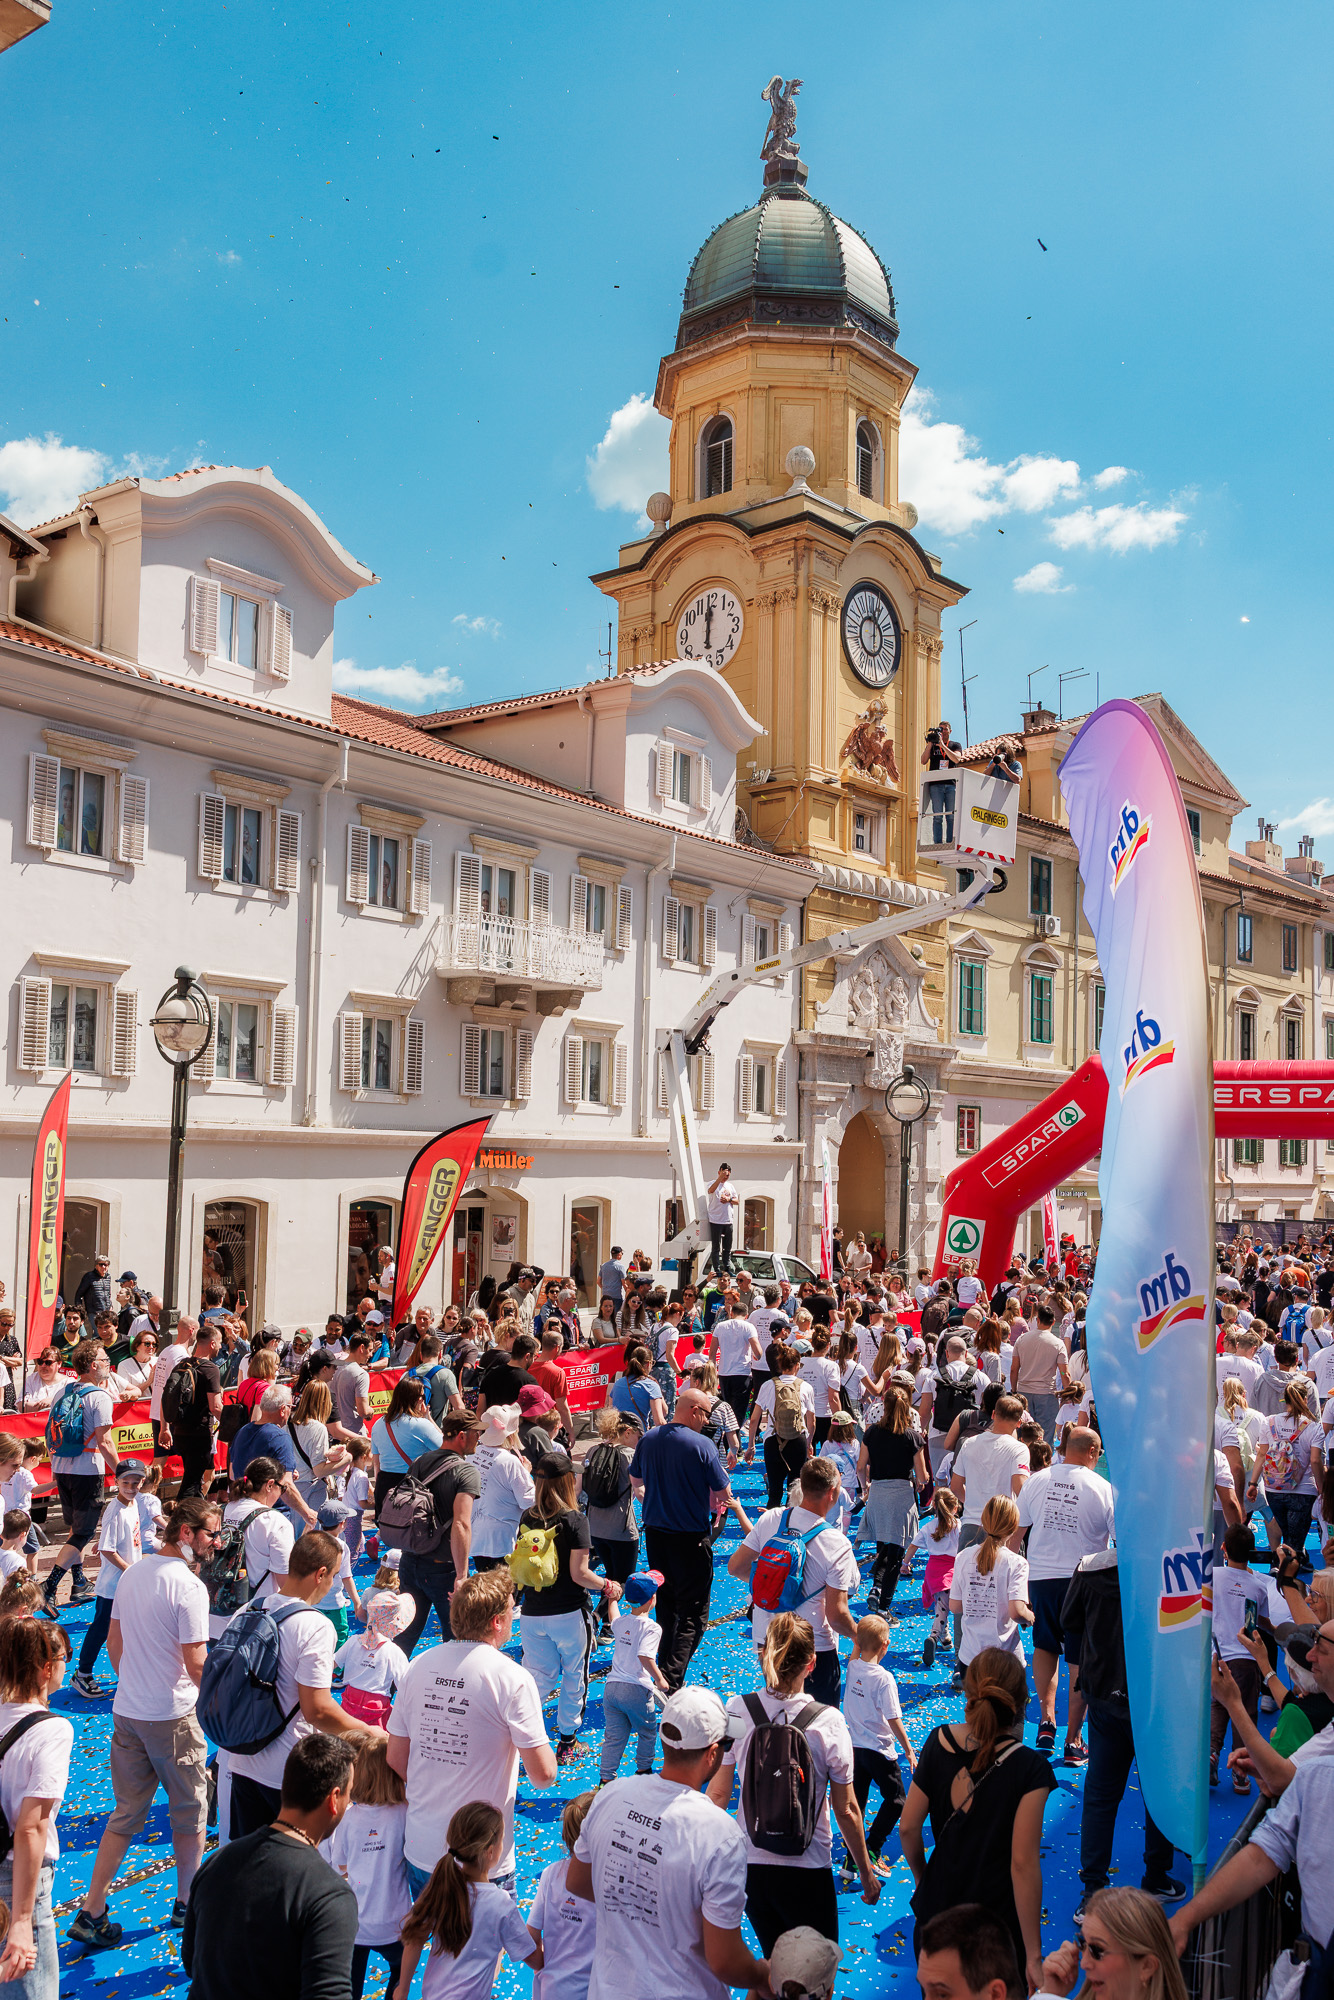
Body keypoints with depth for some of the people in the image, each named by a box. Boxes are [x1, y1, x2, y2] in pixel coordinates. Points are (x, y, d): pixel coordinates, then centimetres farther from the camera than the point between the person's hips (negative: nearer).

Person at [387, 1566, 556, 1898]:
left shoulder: (418, 1667, -1)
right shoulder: (512, 1679, -17)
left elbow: (395, 1759, 7)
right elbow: (543, 1775, -16)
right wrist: (545, 1747, 5)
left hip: (420, 1850, 5)